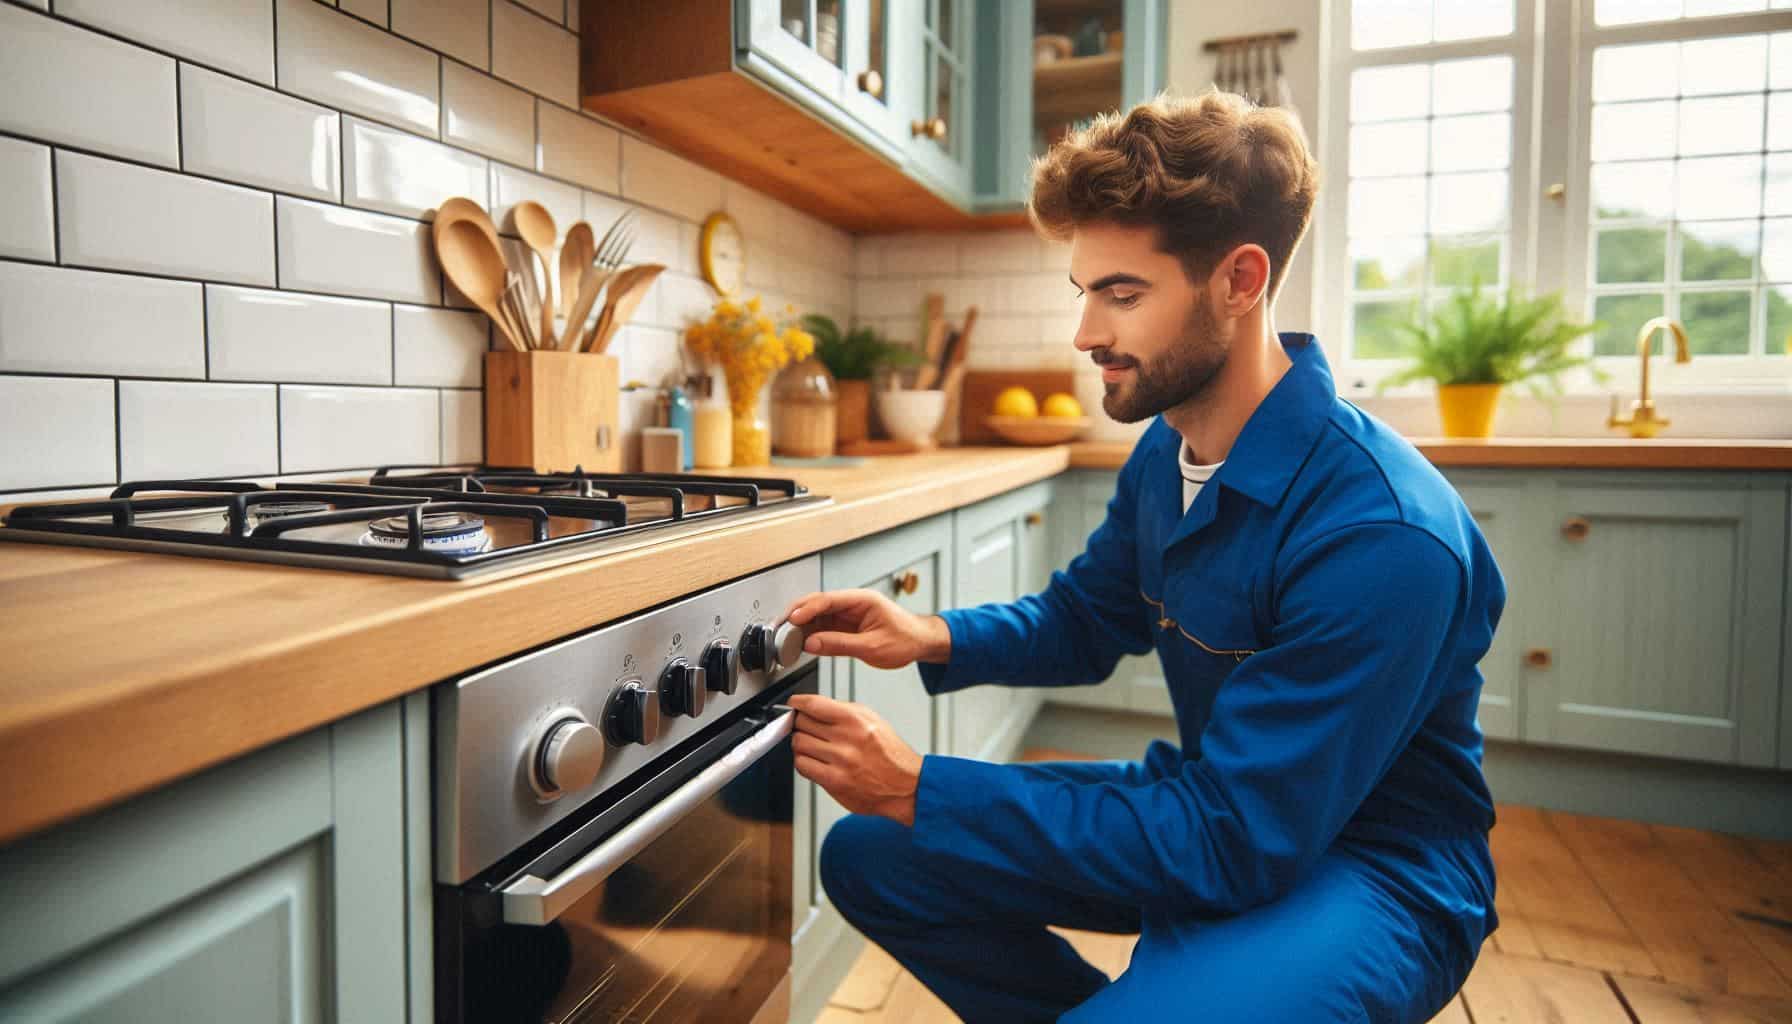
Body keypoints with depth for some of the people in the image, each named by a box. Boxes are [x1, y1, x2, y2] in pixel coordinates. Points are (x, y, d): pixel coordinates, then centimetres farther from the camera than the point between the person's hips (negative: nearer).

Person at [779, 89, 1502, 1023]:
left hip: (1370, 866, -6)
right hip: (1214, 803, 7)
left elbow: (1230, 843, -28)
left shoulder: (1383, 536, -30)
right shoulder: (1166, 448, -5)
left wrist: (922, 790, -27)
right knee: (868, 859, 1)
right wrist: (937, 639, -10)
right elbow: (1085, 617, 10)